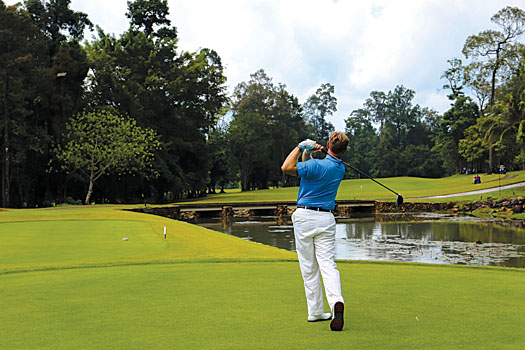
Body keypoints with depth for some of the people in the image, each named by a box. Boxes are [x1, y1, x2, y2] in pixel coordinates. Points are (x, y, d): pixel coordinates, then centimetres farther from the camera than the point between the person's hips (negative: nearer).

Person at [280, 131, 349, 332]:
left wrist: (301, 147, -9)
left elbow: (286, 167, -17)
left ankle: (315, 312, 11)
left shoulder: (317, 165, -15)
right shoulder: (340, 169, 9)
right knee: (327, 264, -3)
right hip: (326, 219, 4)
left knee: (309, 268, 6)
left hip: (304, 216, -4)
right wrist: (307, 153, 4)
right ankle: (337, 301, -28)